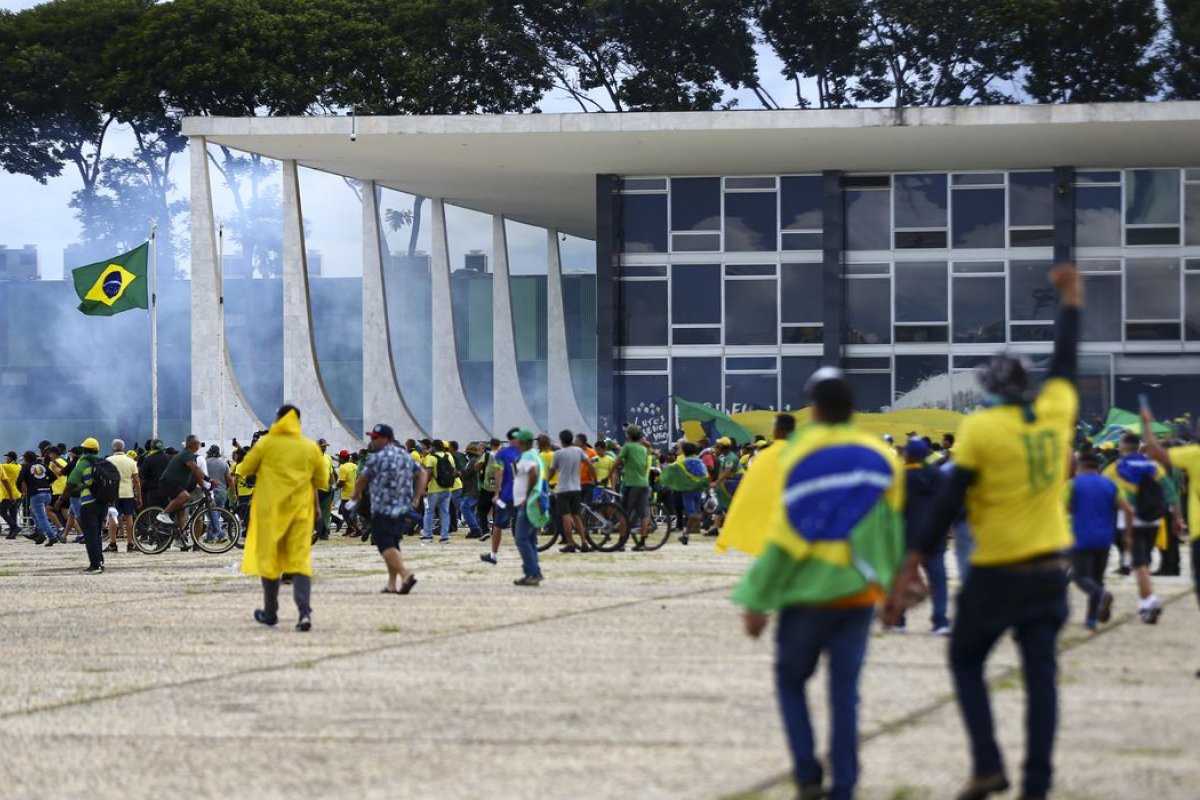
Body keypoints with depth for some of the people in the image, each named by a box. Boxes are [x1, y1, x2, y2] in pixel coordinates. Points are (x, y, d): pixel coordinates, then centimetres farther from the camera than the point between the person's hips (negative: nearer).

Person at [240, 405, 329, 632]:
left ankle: (270, 613, 20)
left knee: (269, 559, 11)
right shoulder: (311, 448, 1)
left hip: (270, 510, -1)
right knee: (300, 560, -1)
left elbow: (245, 469, 3)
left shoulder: (266, 444, -5)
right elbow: (322, 481, 7)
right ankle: (304, 612, -20)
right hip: (300, 510, 1)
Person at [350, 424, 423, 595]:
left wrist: (355, 495, 19)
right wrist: (416, 497, 15)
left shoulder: (378, 457, -8)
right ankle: (392, 584, 13)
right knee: (393, 545, 16)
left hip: (383, 510, -8)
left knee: (385, 545, -11)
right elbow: (422, 474, 16)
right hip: (404, 510, 8)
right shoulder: (405, 455, 14)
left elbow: (362, 479, 0)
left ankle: (405, 573, -33)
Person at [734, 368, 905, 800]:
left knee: (791, 679, 15)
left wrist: (757, 602, -6)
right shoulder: (882, 458, 1)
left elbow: (781, 537, -11)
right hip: (859, 593, 2)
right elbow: (893, 530, 3)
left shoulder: (794, 457, -8)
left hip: (808, 593, -2)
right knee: (845, 692, 6)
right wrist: (893, 587, 14)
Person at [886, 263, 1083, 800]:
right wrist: (1071, 302, 37)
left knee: (966, 661, 13)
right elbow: (1065, 363, 20)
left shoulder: (980, 429, -11)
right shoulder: (1056, 413, 1)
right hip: (1049, 571, 4)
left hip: (996, 573, -4)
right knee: (1041, 676, 5)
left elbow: (947, 505, -13)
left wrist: (910, 569, -10)